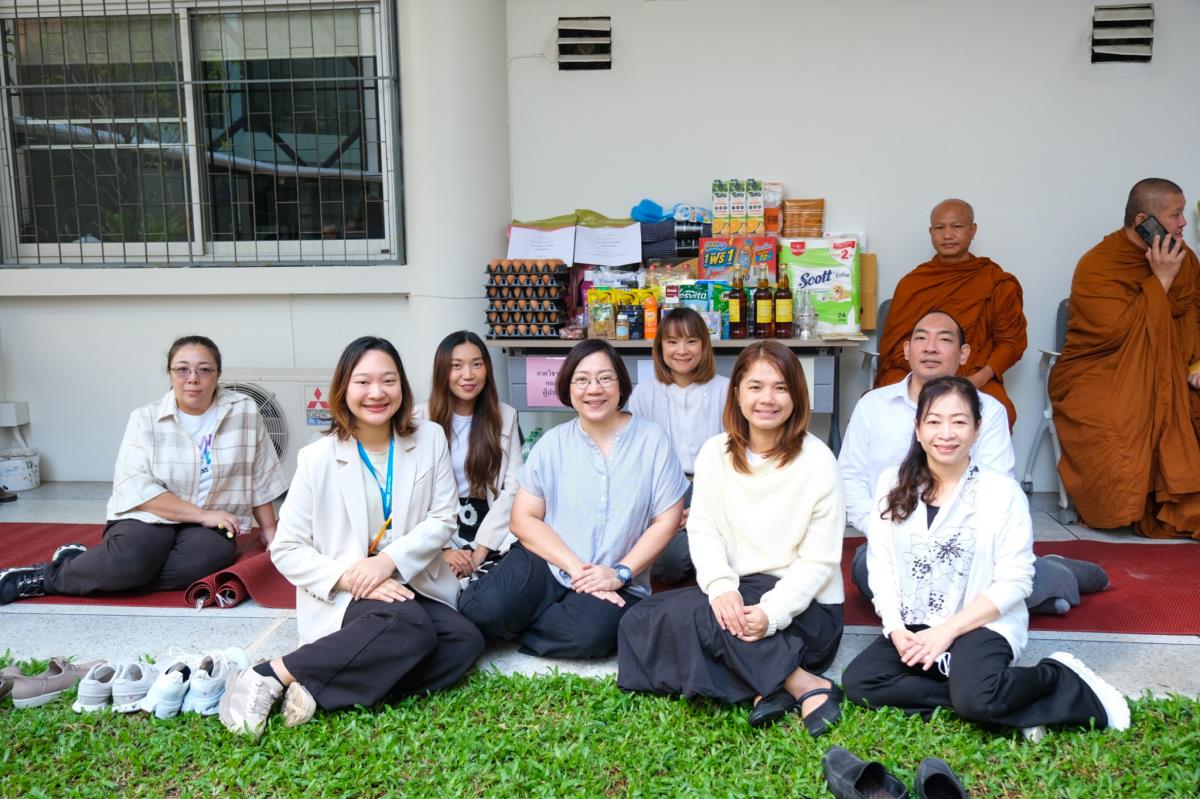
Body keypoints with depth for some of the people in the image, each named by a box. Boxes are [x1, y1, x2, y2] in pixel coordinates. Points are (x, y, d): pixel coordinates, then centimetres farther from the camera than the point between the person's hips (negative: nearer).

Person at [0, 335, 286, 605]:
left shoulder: (244, 411, -1)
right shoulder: (146, 419, -4)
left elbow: (260, 479, 6)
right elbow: (136, 489, -14)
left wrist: (270, 531, 8)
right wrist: (203, 514, -18)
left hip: (209, 526, 2)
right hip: (149, 517, -2)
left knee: (210, 556, -33)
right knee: (128, 561, -36)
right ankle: (62, 567, -4)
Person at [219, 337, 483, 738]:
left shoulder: (430, 439, 2)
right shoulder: (318, 458, -5)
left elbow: (443, 518, 0)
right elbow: (286, 550, -4)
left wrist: (390, 560, -15)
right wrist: (347, 577, -19)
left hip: (412, 583, 4)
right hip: (344, 597, -4)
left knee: (466, 642, -24)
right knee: (409, 628, -34)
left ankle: (318, 692, -24)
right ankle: (270, 676, -24)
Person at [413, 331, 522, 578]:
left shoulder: (505, 416, 8)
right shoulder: (420, 418, 2)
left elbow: (514, 487, 1)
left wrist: (481, 549, -10)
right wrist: (441, 549, -15)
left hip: (492, 533, 2)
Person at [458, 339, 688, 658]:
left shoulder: (652, 439, -1)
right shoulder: (552, 443, 3)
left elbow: (666, 520, -2)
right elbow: (524, 519, 0)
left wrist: (620, 573, -14)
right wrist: (576, 568, -13)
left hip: (616, 583, 0)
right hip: (546, 563, 1)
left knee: (591, 633, -33)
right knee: (485, 608, -28)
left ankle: (515, 629, -3)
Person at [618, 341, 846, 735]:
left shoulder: (817, 460, -10)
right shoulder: (715, 453, 2)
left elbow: (819, 560, -10)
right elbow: (702, 529, -2)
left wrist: (772, 612, -26)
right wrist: (721, 587, -23)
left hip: (804, 606, -5)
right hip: (735, 596, 6)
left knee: (688, 615, -28)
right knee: (639, 621, -16)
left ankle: (807, 686, -20)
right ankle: (775, 684, -20)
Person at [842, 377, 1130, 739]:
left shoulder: (1002, 491, -8)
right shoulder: (893, 484, 4)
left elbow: (1014, 581, -10)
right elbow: (880, 564, 2)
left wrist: (947, 631, -16)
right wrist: (896, 629, -12)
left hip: (982, 625, -5)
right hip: (913, 628, 5)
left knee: (976, 699, -33)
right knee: (858, 682, -18)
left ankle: (1060, 679, 0)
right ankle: (1005, 702, -12)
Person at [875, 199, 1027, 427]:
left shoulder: (997, 283, 11)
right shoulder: (911, 283, 15)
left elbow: (1011, 342, 7)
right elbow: (894, 340, 10)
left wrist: (977, 379, -11)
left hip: (976, 382, -1)